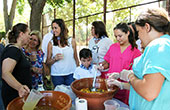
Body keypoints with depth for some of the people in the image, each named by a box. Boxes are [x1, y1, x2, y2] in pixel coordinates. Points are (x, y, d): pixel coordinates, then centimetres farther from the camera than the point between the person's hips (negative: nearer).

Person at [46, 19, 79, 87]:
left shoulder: (72, 41, 2)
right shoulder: (51, 43, 2)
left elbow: (76, 58, 9)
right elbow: (48, 62, 5)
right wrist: (54, 59, -13)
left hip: (71, 74, 0)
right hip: (57, 76, 0)